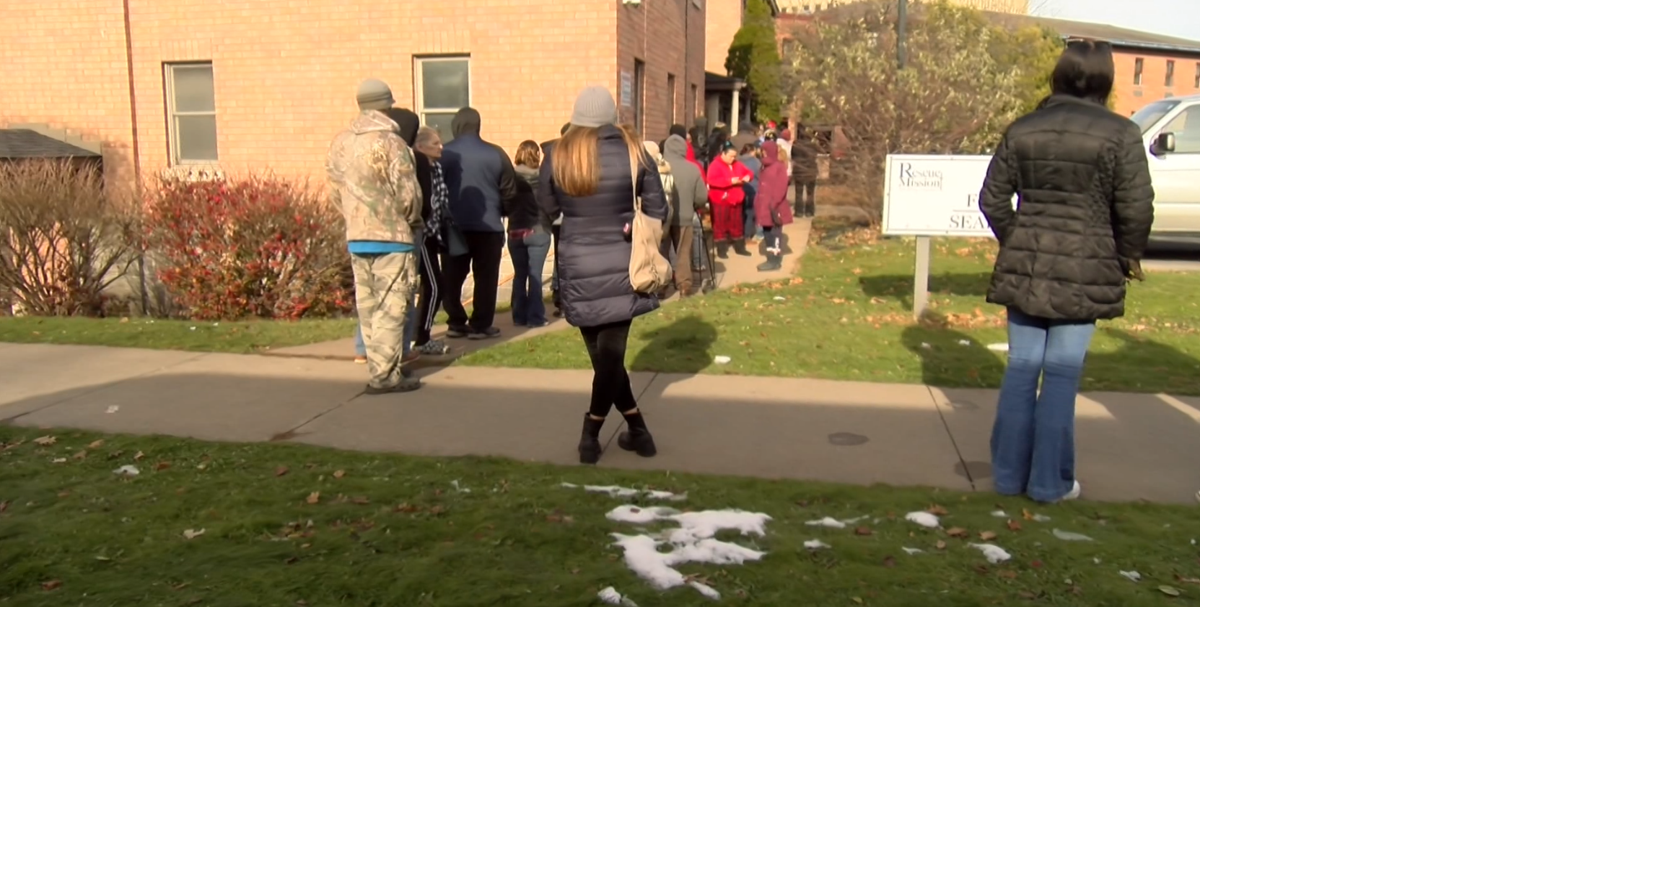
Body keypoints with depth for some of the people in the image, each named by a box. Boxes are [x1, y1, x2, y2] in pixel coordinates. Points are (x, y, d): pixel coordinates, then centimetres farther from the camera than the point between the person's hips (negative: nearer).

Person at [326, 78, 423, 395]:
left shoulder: (340, 142, 5)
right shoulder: (391, 143, -14)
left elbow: (335, 190, 8)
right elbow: (408, 194, -15)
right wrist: (414, 221, 4)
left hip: (356, 237, 7)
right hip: (391, 236, -6)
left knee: (368, 306, 12)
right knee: (390, 307, -2)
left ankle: (380, 367, 20)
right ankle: (384, 376, -2)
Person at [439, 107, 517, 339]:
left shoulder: (444, 154, -2)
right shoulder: (495, 153, -2)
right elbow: (509, 190, 2)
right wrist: (505, 211, 22)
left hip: (454, 225, 1)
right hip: (488, 225, -1)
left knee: (453, 276, 11)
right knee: (485, 277, 4)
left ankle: (456, 323, 13)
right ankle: (480, 325, 2)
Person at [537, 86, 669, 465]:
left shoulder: (558, 157, -3)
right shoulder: (633, 152, -4)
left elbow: (547, 209, 6)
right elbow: (658, 211, -1)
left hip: (578, 271, 0)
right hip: (621, 267, 0)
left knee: (603, 356, 11)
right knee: (610, 355, 7)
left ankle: (638, 430, 13)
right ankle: (590, 436, 9)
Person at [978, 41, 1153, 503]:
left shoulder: (1022, 130, 5)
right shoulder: (1120, 135, -7)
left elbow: (992, 198, 7)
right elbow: (1136, 208, -8)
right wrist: (1128, 257, 8)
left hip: (1024, 268, 4)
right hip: (1085, 271, -3)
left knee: (1021, 368, 12)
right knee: (1062, 374, 3)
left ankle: (1009, 473, 19)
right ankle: (1049, 481, 11)